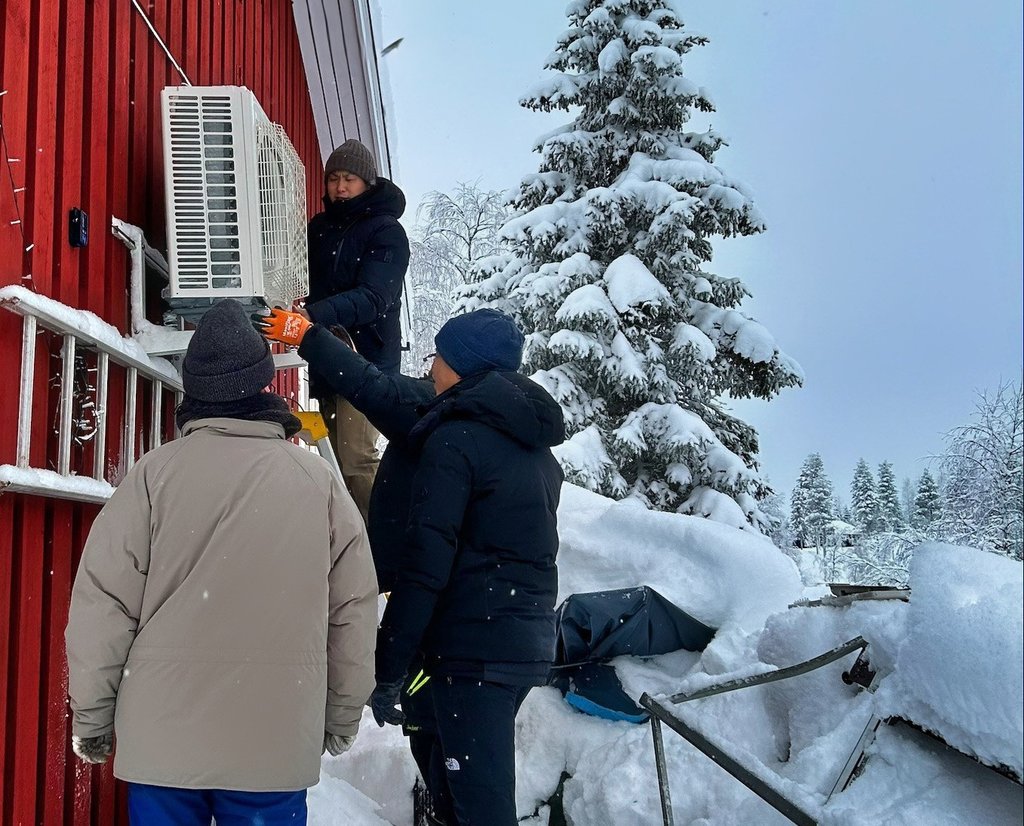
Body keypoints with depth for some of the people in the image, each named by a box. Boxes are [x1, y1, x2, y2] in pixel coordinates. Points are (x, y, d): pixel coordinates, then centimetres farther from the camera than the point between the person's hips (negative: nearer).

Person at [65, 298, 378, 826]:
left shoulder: (155, 474, -5)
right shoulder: (320, 481, 0)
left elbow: (104, 606, -5)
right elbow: (353, 615, 3)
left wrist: (91, 719, 7)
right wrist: (343, 718, 14)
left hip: (161, 740, 0)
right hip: (276, 744, 1)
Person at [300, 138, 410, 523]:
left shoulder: (386, 231, -8)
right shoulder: (320, 227, 13)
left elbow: (372, 298, -23)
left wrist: (314, 314, -37)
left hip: (367, 358, -7)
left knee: (357, 460, -16)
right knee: (338, 458, 12)